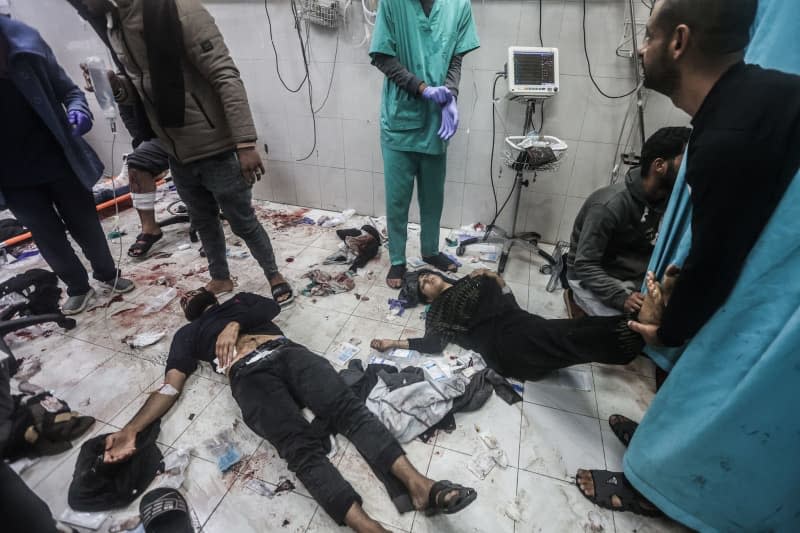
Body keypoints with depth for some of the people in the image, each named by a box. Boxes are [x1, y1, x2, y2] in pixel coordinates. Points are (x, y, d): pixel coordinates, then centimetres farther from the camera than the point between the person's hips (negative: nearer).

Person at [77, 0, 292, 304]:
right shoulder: (113, 26, 7)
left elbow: (226, 77, -21)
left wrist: (245, 142, -27)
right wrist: (117, 87, -6)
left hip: (216, 150, -7)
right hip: (177, 155, 8)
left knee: (243, 223, 5)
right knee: (203, 222, 20)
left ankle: (274, 275, 28)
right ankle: (220, 278, 41)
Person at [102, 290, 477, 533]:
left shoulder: (239, 301, 36)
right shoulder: (187, 334, 32)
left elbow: (272, 306, 14)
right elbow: (170, 388, 18)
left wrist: (234, 324, 4)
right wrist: (131, 430, 3)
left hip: (287, 353, 2)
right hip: (249, 376, -2)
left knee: (349, 408, -23)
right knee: (302, 447, -26)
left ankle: (418, 484, -35)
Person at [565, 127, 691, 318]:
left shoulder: (669, 198, -5)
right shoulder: (610, 205, -28)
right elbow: (585, 266, -27)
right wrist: (622, 298, -38)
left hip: (633, 276, 8)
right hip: (591, 278, -7)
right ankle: (579, 300, 3)